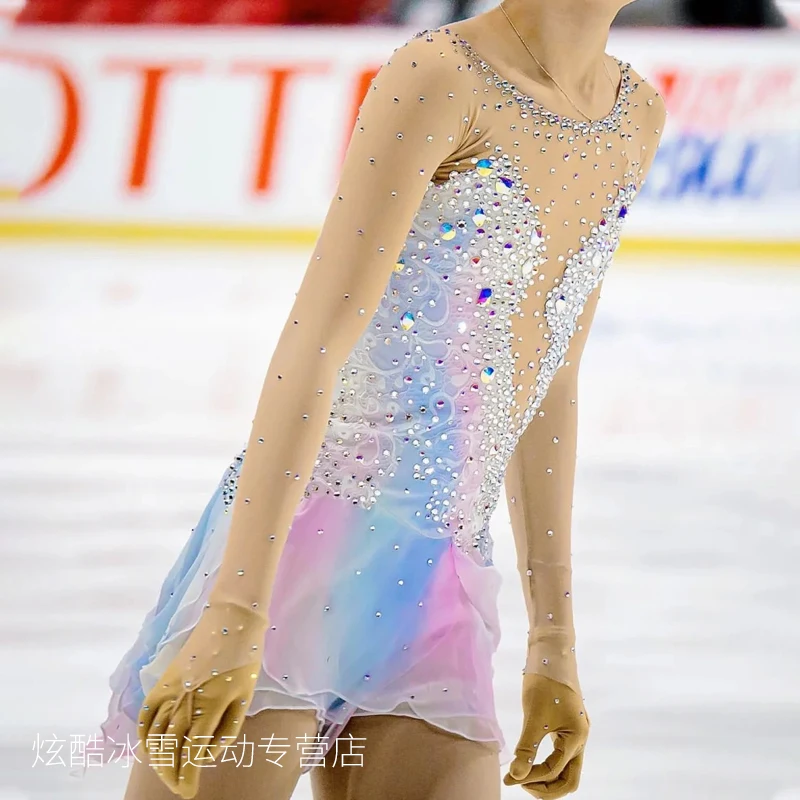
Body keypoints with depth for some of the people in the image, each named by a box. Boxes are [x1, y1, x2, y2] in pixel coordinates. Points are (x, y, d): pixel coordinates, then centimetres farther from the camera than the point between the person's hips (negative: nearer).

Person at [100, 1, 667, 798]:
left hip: (440, 588, 7)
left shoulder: (637, 115, 11)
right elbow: (314, 343, -17)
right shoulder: (440, 76, -10)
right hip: (308, 535, -6)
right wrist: (235, 612, -25)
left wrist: (553, 642, 18)